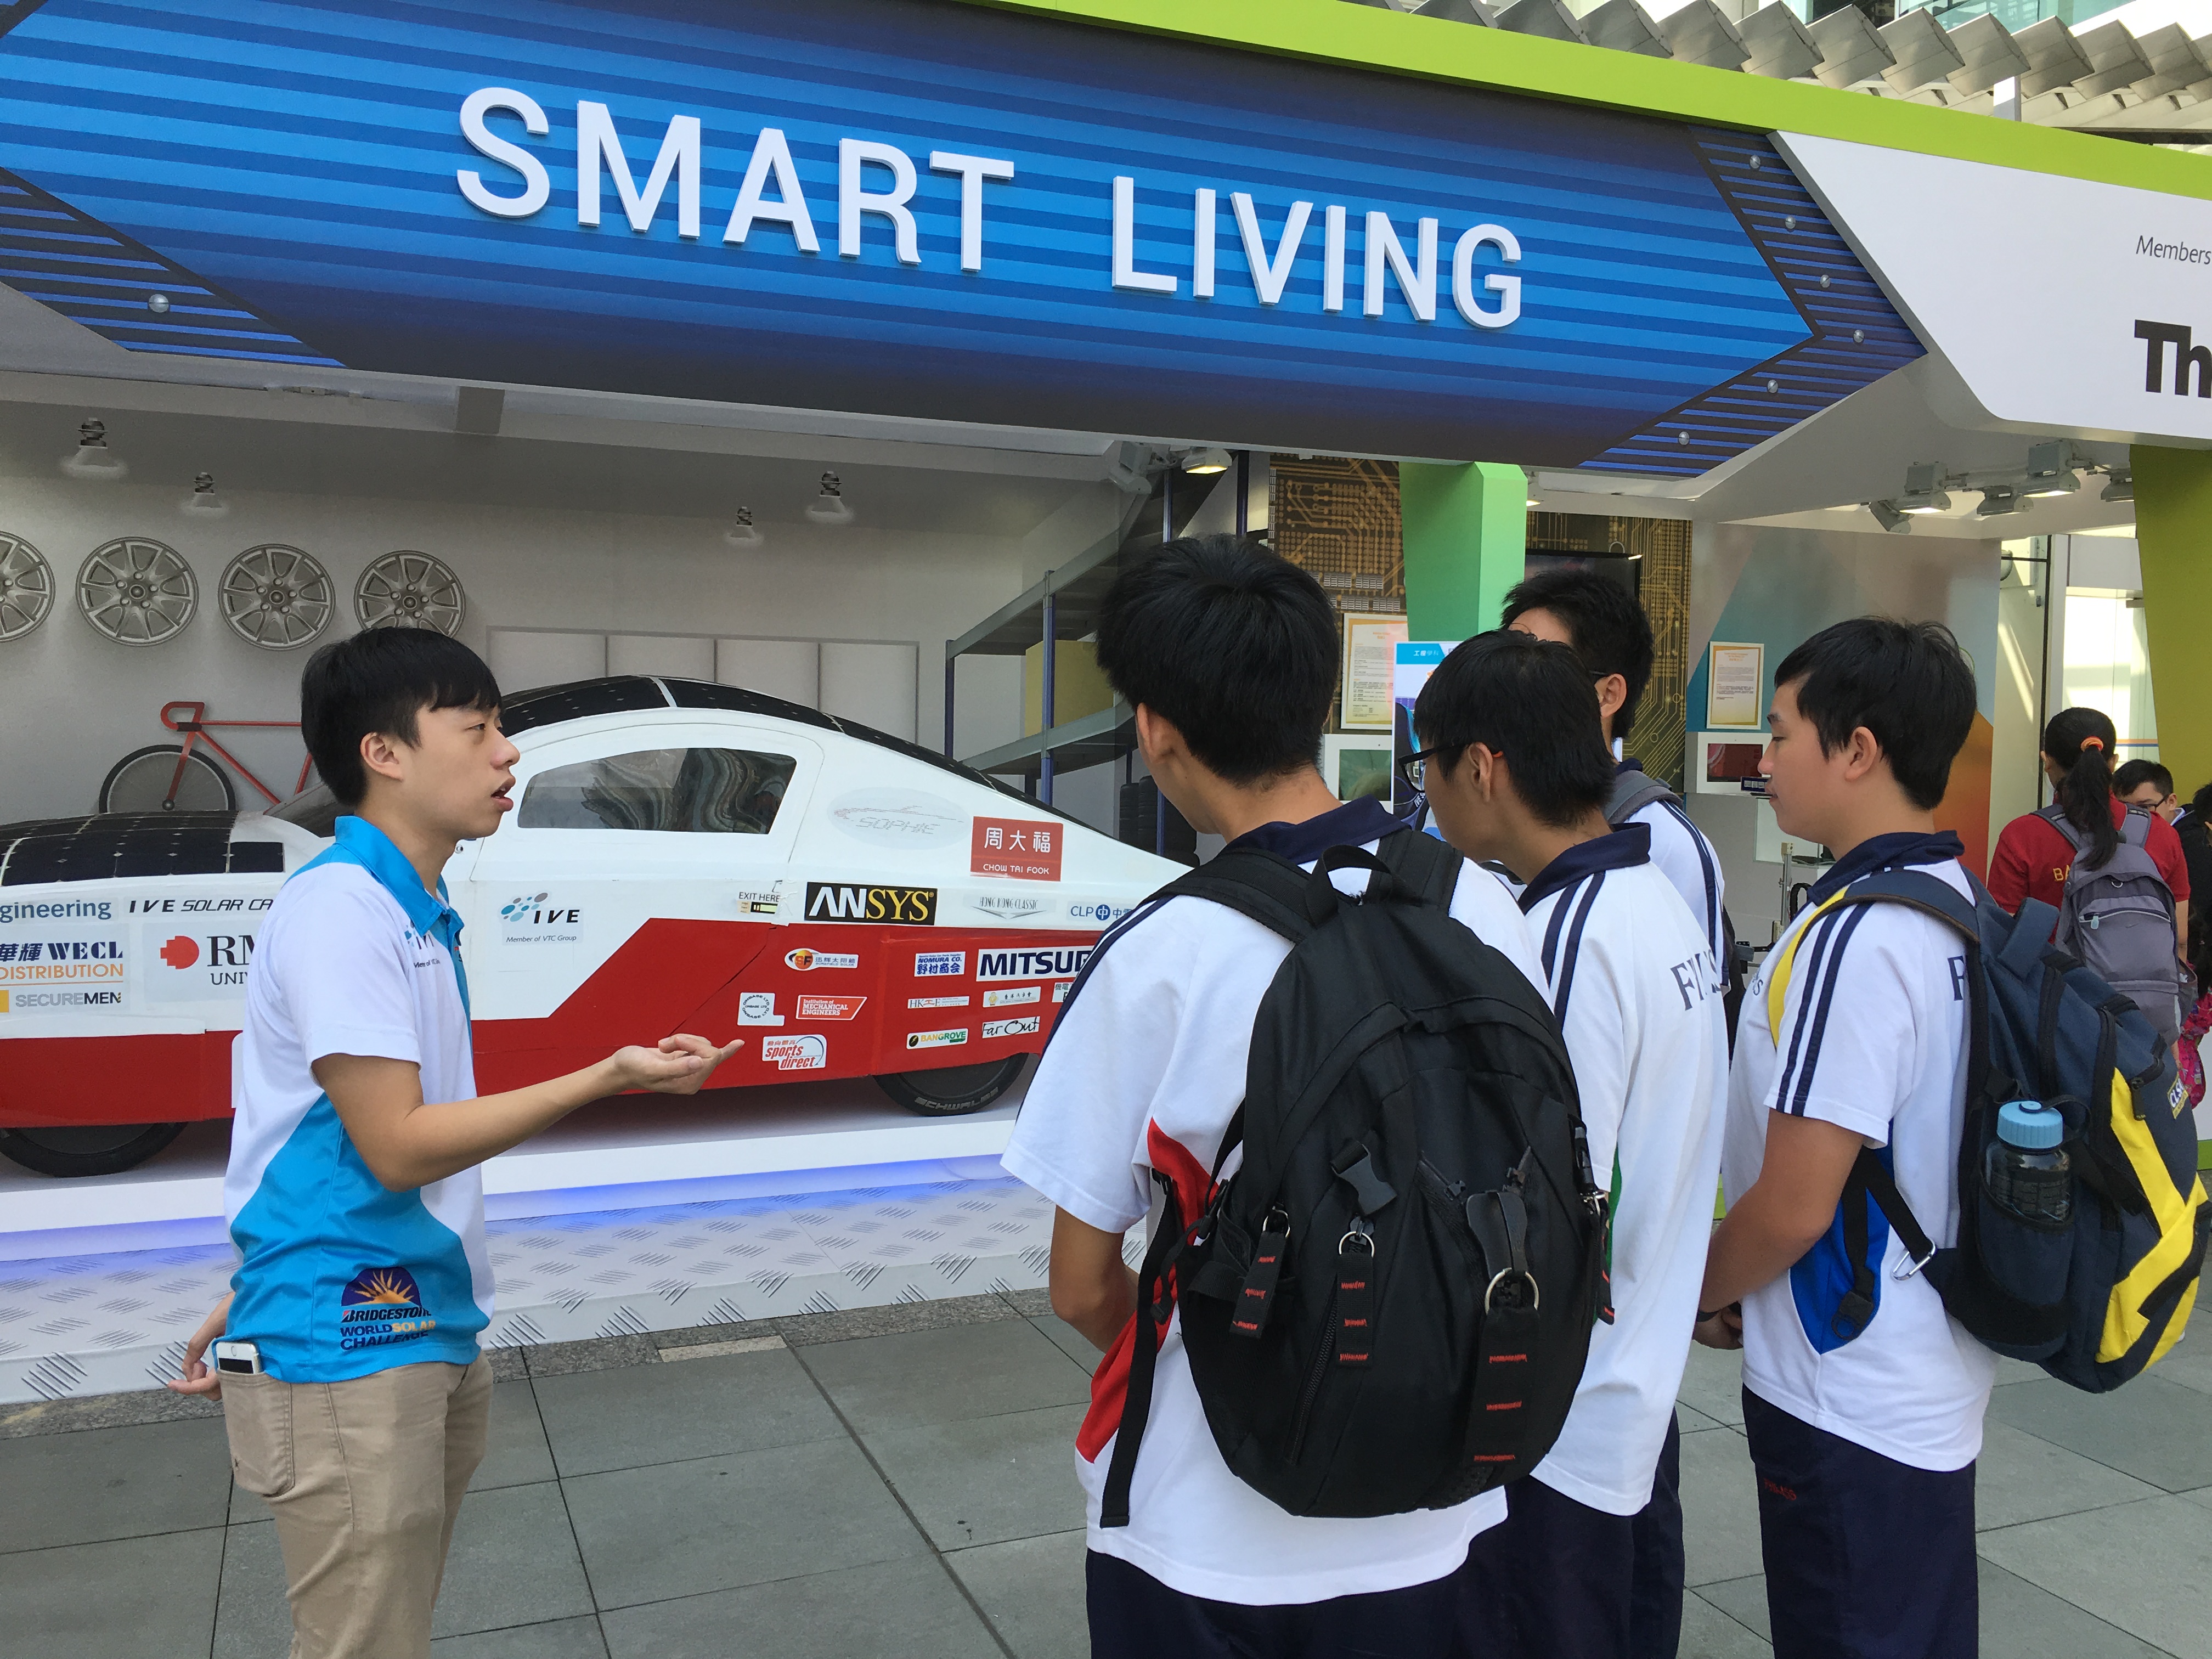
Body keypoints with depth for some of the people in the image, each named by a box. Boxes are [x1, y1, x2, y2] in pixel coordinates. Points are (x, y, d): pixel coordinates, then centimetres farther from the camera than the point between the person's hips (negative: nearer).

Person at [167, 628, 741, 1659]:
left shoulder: (418, 915, 11)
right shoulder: (342, 906, -17)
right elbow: (395, 1147, -20)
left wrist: (254, 1299, 21)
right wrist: (611, 1076, -24)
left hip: (434, 1337, 9)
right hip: (350, 1356, -9)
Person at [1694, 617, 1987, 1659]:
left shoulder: (1852, 939, -24)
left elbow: (1793, 1206, -23)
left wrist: (1703, 1295, -4)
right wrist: (1742, 1291, 13)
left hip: (1849, 1405, -9)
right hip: (1938, 1380, 9)